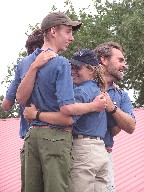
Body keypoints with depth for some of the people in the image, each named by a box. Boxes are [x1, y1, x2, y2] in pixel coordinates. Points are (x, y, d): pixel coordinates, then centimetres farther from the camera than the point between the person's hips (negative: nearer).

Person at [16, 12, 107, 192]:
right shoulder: (61, 64, -11)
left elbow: (20, 99, 11)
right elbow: (67, 108, -18)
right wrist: (94, 106, -3)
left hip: (32, 134, 8)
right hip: (56, 135, -8)